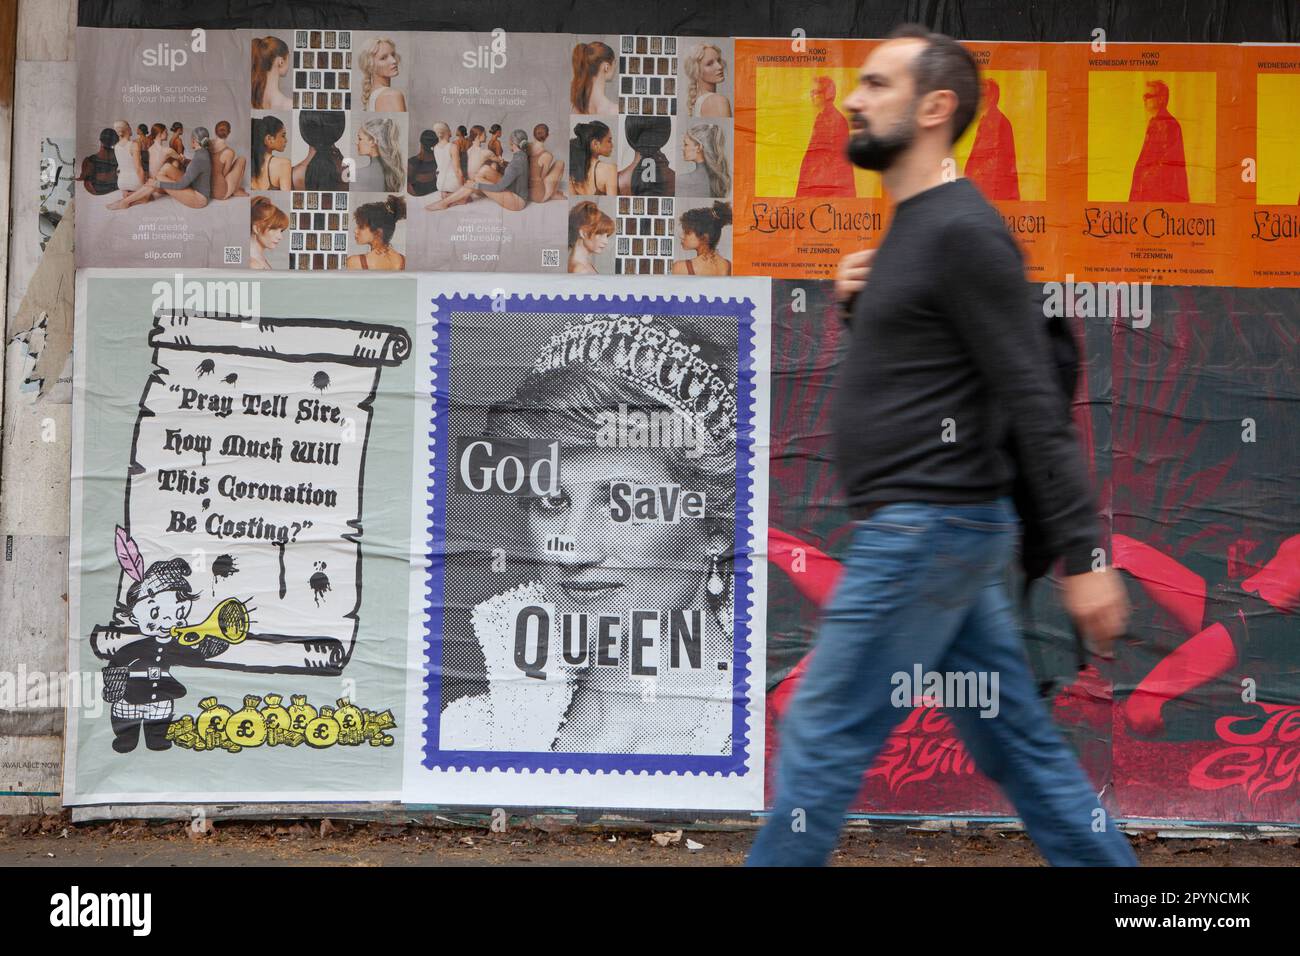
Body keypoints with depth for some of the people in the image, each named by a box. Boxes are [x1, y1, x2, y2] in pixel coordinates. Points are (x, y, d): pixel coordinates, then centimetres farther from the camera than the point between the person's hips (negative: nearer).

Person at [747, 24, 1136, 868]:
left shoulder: (961, 230, -15)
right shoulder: (912, 228, 15)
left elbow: (1034, 403, -18)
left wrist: (1082, 555, -19)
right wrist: (861, 306, 5)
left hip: (930, 527, -10)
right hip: (932, 525, 10)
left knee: (823, 741, -2)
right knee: (1021, 747, 12)